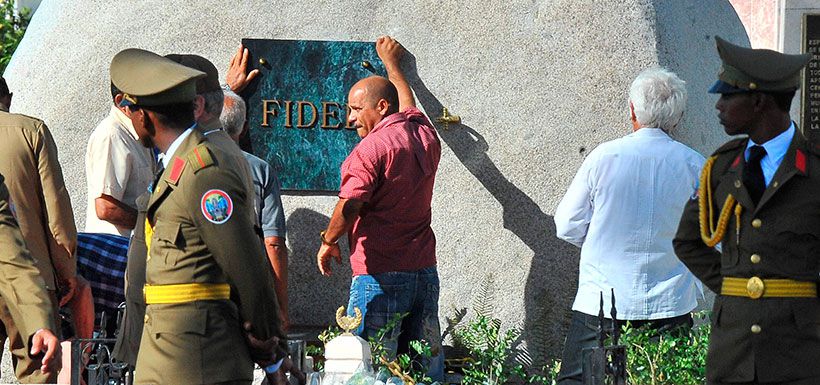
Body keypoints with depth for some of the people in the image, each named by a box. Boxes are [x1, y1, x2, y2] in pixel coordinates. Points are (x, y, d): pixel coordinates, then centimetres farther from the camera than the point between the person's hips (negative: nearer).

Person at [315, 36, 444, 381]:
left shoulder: (372, 148, -12)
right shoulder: (425, 136, 10)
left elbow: (349, 207, -20)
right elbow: (408, 108, 32)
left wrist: (328, 242, -2)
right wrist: (392, 63, 48)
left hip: (380, 276, -7)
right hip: (425, 272, 7)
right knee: (427, 368, 9)